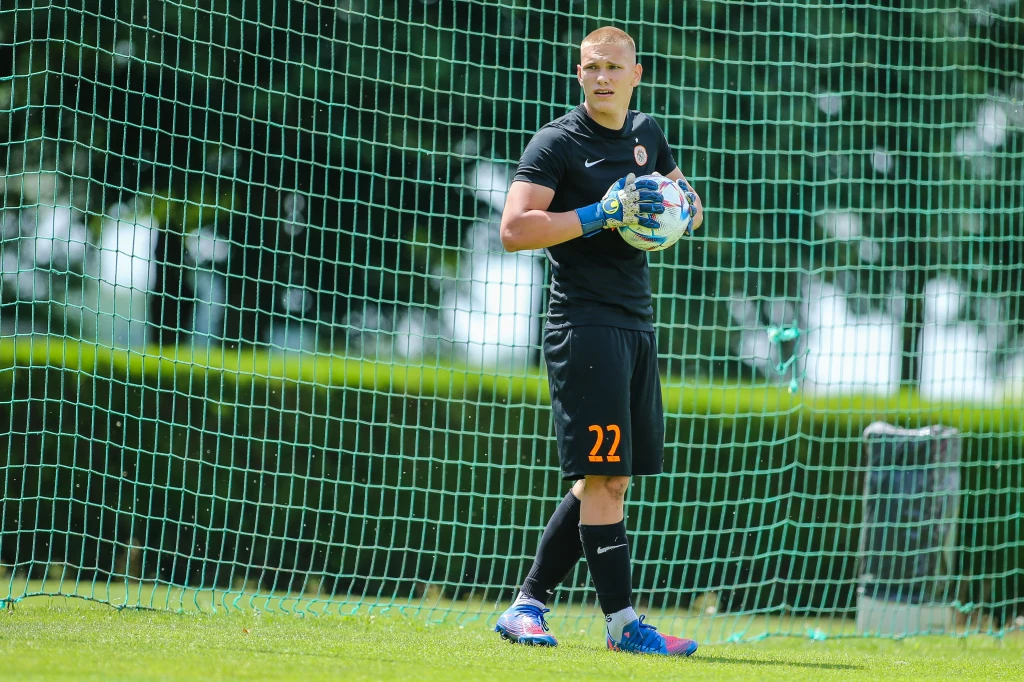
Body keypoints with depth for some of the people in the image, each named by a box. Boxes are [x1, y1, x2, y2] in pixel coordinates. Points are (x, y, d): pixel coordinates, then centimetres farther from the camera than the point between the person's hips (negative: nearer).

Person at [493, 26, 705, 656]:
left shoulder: (646, 134, 16)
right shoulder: (559, 143, -6)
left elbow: (689, 204, 30)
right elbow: (514, 229, -15)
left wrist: (681, 210, 6)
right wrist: (598, 216, -20)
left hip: (637, 324, 8)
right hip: (583, 320, -8)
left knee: (608, 481, 8)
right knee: (604, 477, -9)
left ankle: (529, 604, 14)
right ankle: (622, 622, -9)